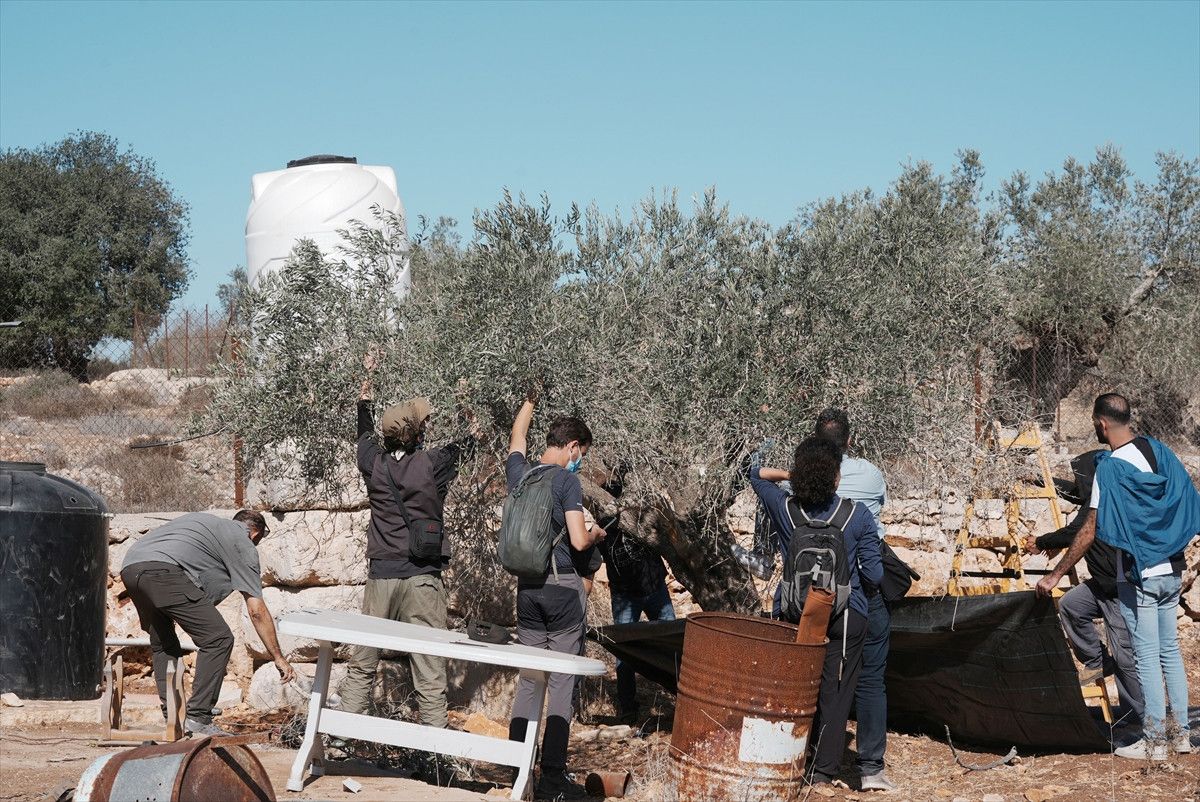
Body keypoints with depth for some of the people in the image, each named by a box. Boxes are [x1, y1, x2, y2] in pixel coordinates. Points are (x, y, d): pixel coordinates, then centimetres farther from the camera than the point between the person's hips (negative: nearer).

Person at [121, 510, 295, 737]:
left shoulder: (206, 522, 36)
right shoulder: (243, 544, 15)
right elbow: (257, 611, 10)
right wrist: (278, 658, 16)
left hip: (129, 567, 8)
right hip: (163, 571, -8)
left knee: (163, 645, 23)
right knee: (218, 639, -3)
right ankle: (198, 718, -6)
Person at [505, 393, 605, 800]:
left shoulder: (520, 473, 5)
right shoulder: (567, 481, -12)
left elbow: (517, 437, 28)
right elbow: (578, 541, -17)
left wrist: (531, 399, 42)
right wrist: (595, 534, 6)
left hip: (527, 587, 6)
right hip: (563, 588, -6)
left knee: (528, 679, 11)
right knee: (562, 682, -2)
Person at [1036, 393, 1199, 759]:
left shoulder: (1110, 468, -16)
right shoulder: (1158, 451, 4)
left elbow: (1091, 530, -18)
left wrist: (1055, 575, -14)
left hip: (1139, 577, -7)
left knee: (1146, 656, -1)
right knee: (1170, 650, 15)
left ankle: (1154, 741, 4)